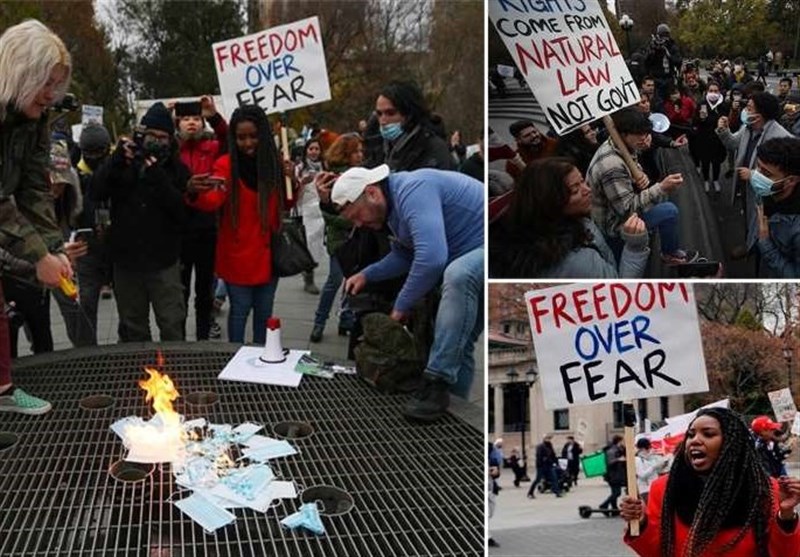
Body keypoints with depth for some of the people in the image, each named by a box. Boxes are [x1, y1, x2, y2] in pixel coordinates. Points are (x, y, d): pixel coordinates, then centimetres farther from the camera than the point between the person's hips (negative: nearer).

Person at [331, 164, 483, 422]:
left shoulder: (412, 191, -24)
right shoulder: (394, 206, 10)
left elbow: (431, 258, -34)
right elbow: (404, 255, 24)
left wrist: (401, 306, -21)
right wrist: (366, 275, 10)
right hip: (472, 256, 11)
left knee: (458, 275, -37)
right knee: (457, 342, 11)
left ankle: (437, 382, -34)